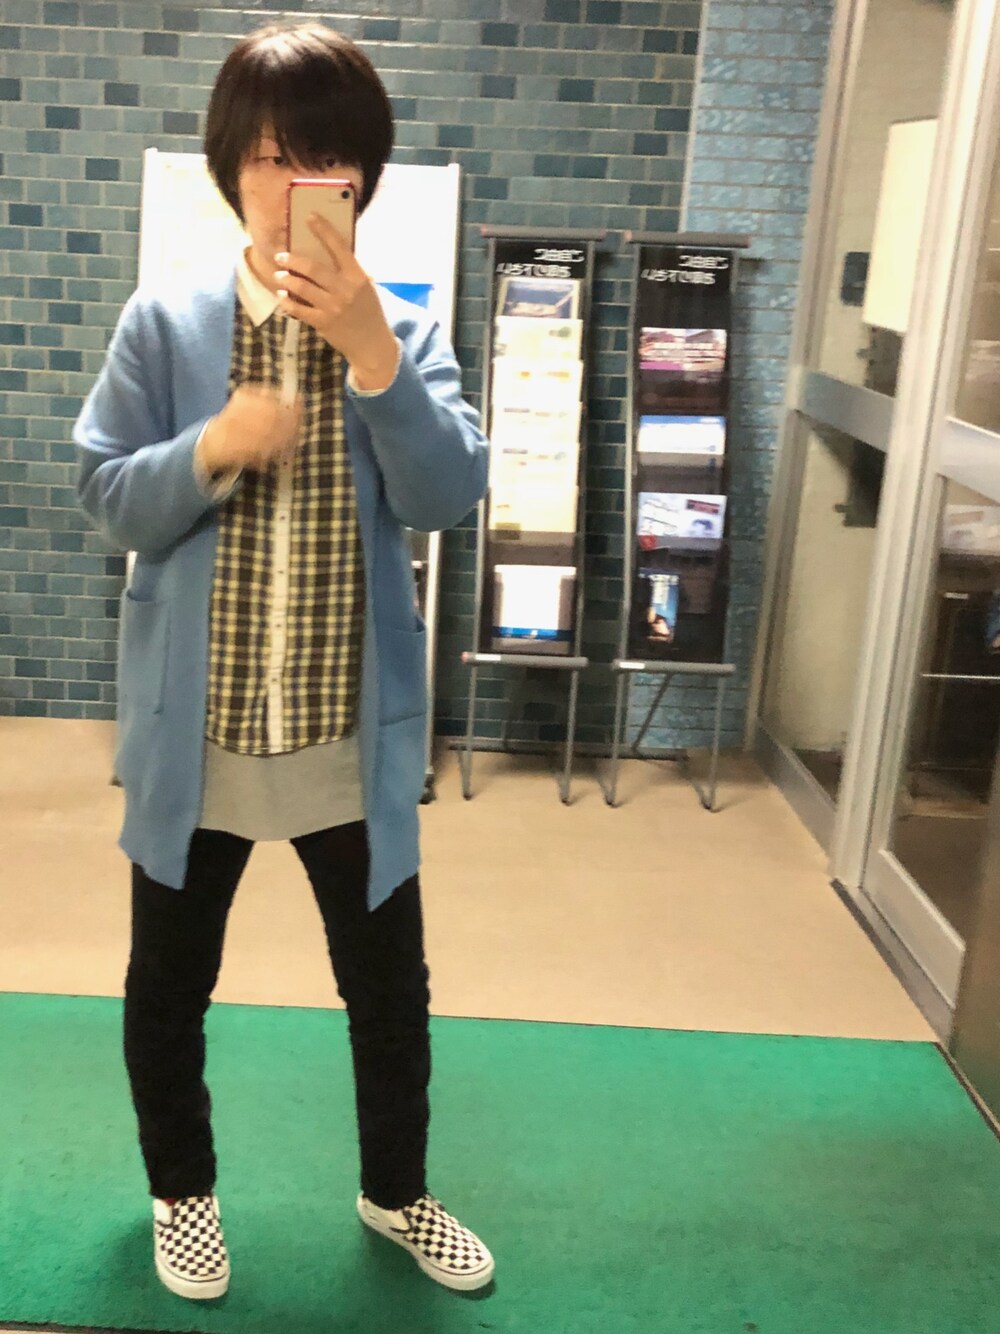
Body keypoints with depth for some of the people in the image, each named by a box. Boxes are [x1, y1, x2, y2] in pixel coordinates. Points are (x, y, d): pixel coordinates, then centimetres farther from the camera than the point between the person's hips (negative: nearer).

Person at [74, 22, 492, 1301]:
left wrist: (371, 352, -24)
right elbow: (109, 500, -5)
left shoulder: (403, 328, -1)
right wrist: (212, 450, -24)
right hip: (194, 731, 0)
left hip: (352, 737, 1)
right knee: (170, 983, 17)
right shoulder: (162, 322, -4)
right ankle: (183, 1190, 44)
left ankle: (394, 1191, 41)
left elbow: (448, 496, -12)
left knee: (390, 985, 15)